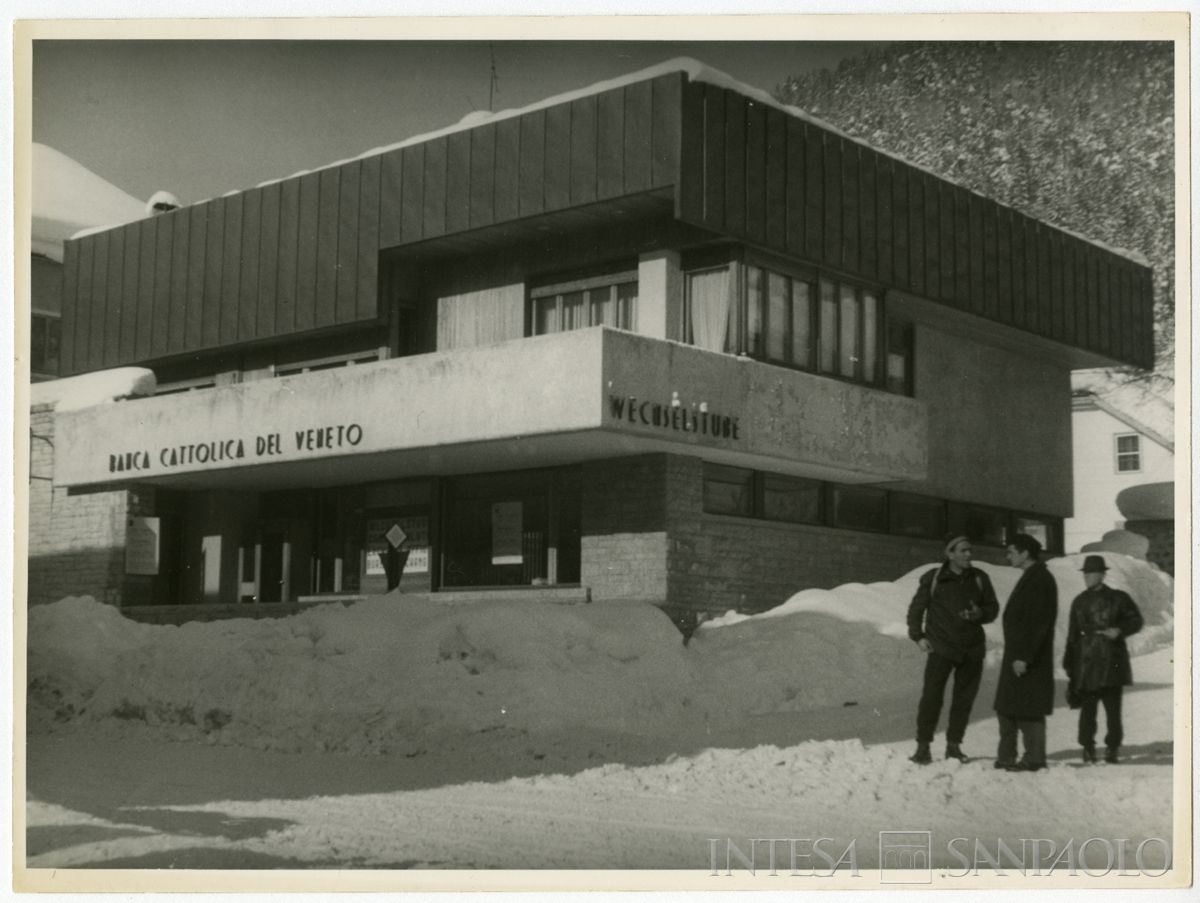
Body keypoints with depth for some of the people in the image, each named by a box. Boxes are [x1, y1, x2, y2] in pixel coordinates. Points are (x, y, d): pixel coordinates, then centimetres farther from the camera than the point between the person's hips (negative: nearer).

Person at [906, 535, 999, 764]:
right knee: (931, 696, -9)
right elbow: (916, 609, 5)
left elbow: (993, 608, 13)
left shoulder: (979, 579, 7)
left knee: (964, 699, 6)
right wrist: (918, 636, -4)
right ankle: (923, 746, -3)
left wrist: (979, 614, -8)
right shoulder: (933, 579, -1)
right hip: (941, 648, -3)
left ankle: (954, 745, 16)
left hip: (972, 649, 3)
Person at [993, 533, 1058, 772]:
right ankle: (1006, 757, 18)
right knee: (1006, 707, 12)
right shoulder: (1030, 578, 17)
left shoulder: (1040, 580, -15)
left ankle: (1034, 759, 1)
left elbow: (1037, 624, -21)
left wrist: (1024, 657, -23)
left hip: (1028, 659, -10)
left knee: (1028, 710, -5)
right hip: (1017, 655, 10)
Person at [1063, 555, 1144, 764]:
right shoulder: (1080, 601, 13)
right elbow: (1072, 635, 14)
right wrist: (1069, 665, 9)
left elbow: (1136, 621, 8)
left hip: (1111, 662, -2)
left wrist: (1119, 630, -12)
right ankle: (1087, 748, 8)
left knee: (1113, 708, -3)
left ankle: (1112, 748, 7)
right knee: (1087, 708, 0)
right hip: (1085, 663, 2)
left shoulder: (1118, 598, 4)